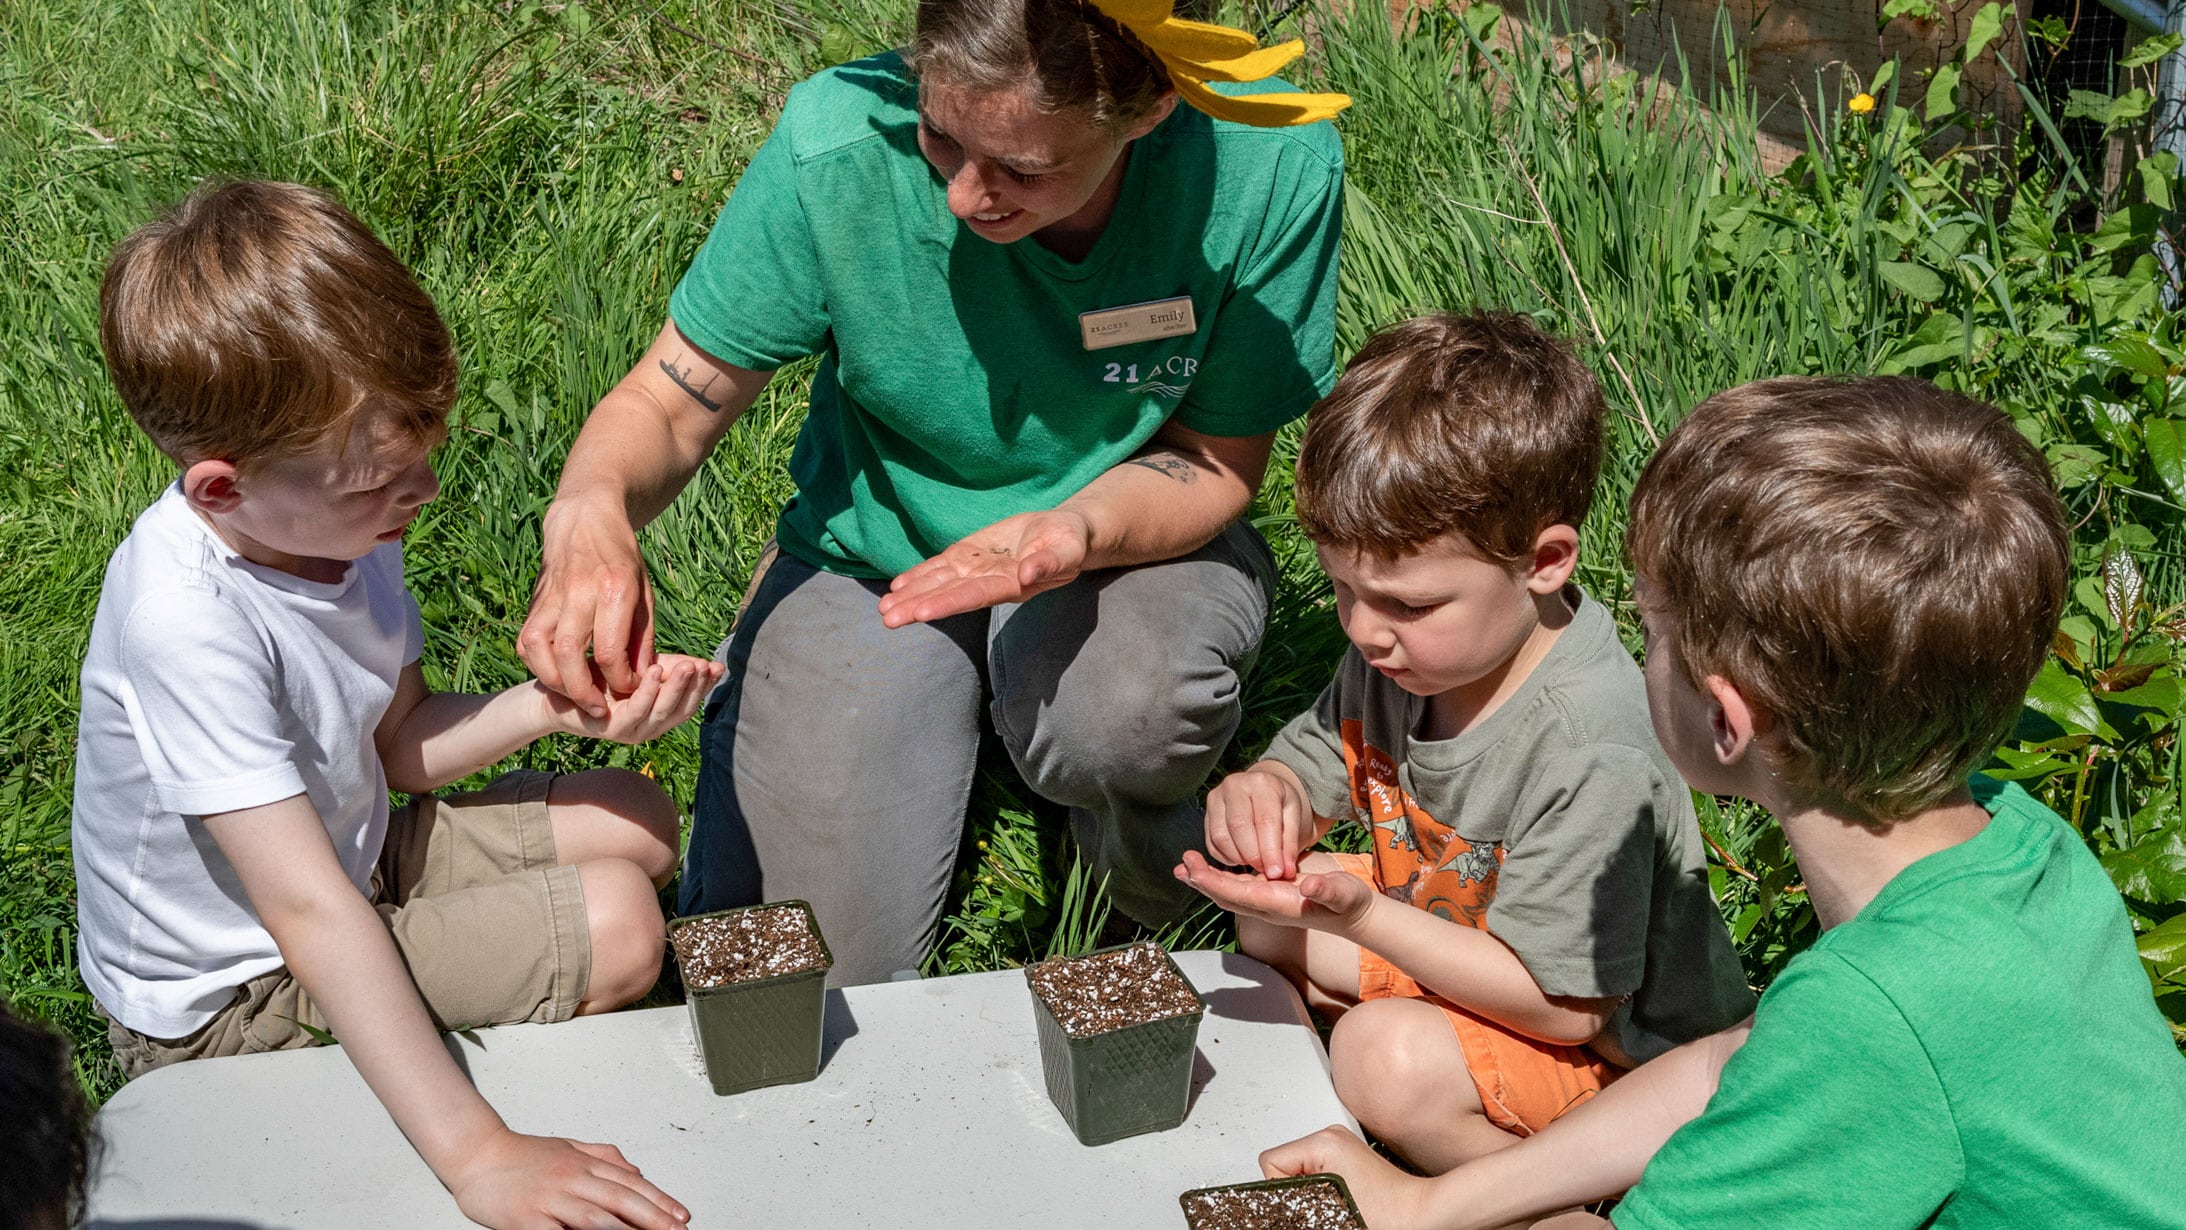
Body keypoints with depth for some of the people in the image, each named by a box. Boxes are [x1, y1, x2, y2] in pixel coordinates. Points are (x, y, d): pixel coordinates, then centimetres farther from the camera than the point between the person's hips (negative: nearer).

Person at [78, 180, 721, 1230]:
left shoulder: (329, 515, -11)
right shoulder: (188, 623, -36)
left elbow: (399, 740, 4)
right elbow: (311, 914, -38)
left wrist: (550, 706, -16)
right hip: (226, 1000, -8)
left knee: (636, 824, 12)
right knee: (615, 923, -18)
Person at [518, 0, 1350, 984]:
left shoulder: (1270, 167, -26)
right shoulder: (839, 147, -26)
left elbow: (1216, 461, -12)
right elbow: (666, 404, -14)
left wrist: (1079, 527, -34)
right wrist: (592, 508, -38)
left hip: (1137, 533, 0)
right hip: (876, 546, 1)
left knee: (1128, 720, -37)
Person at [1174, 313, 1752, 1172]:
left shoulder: (1592, 753, -36)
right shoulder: (1411, 646, -12)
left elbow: (1567, 1006, -30)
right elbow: (1313, 762, 6)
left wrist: (1360, 917, -38)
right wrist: (1265, 793, -21)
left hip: (1616, 1044, -9)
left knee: (1391, 1061, -30)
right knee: (1269, 917, 5)